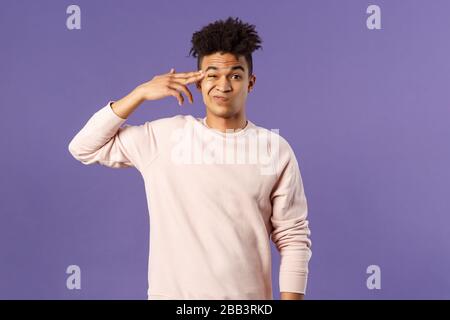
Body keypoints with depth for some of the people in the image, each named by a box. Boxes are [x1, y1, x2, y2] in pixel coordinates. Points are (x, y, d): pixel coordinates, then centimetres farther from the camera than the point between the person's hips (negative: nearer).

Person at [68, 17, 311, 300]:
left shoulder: (276, 151, -2)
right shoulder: (163, 136, 0)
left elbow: (294, 239, -1)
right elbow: (84, 148, 1)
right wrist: (141, 92, -5)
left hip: (249, 297, 0)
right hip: (173, 293, 0)